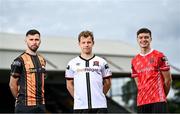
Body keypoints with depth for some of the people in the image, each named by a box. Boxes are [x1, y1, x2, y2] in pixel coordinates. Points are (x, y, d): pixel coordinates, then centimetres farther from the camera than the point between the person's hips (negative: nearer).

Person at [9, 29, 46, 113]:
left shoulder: (42, 60, 14)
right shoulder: (20, 61, -8)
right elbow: (12, 84, -6)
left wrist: (38, 99, 12)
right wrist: (21, 99, 2)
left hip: (41, 105, 7)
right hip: (25, 106, -7)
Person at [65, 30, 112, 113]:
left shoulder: (102, 62, 6)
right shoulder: (72, 63, 7)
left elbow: (107, 83, 12)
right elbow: (69, 85, 12)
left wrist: (99, 96, 7)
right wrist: (77, 98, 6)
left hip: (100, 106, 0)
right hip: (80, 106, 0)